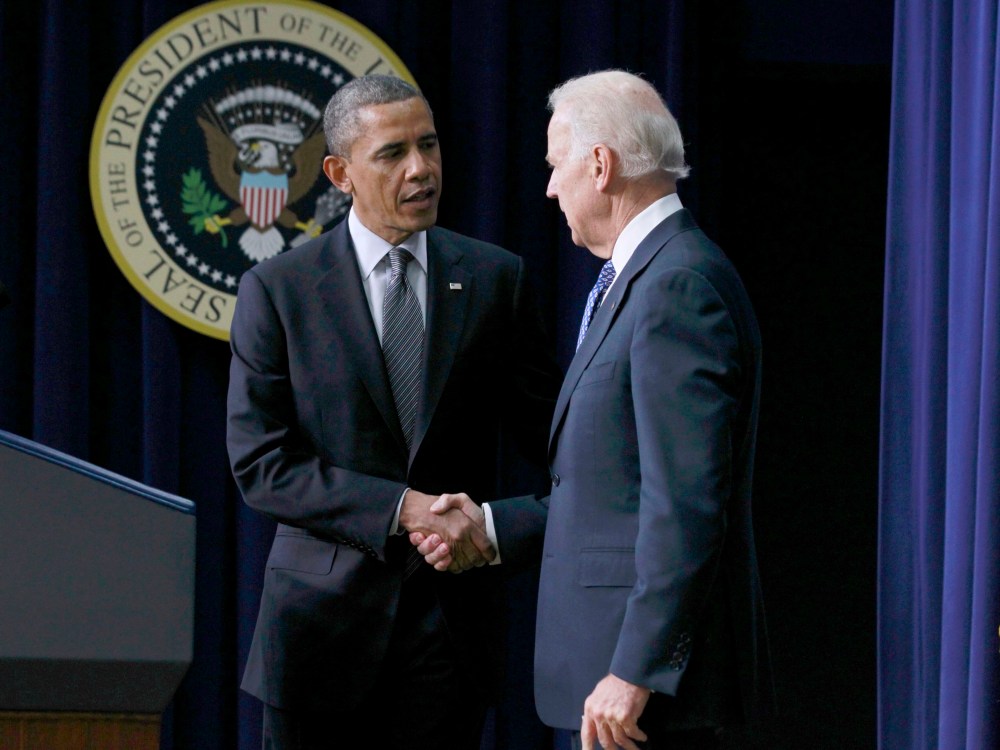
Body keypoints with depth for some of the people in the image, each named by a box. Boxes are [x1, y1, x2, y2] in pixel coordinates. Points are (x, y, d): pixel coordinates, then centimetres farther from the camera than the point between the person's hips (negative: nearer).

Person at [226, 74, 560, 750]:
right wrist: (403, 510, -17)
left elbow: (550, 433, 8)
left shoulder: (496, 279, 6)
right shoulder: (276, 290, -1)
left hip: (451, 615, 1)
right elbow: (261, 464, -8)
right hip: (326, 616, -1)